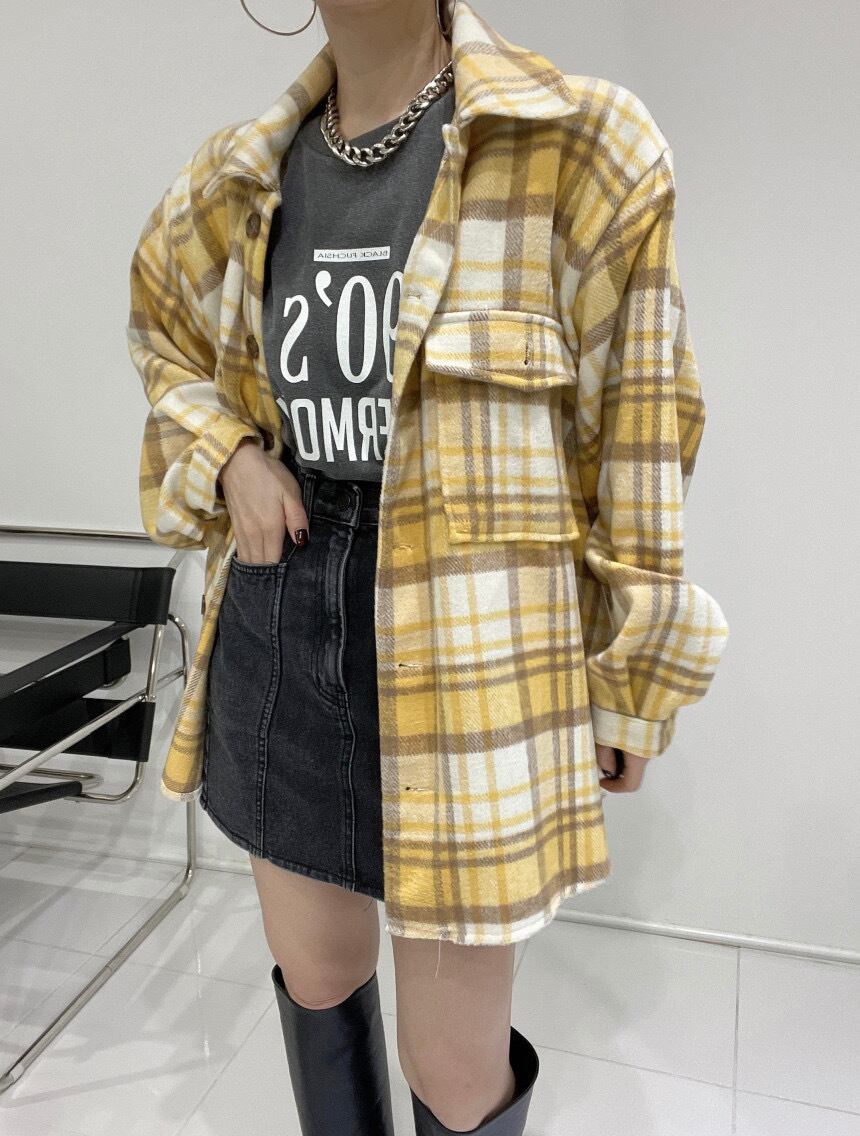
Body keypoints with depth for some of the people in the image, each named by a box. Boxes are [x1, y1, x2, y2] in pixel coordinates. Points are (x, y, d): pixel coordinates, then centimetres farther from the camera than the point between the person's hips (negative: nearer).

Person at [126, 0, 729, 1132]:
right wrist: (228, 456, 2)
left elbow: (633, 431, -5)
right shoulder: (243, 175, 6)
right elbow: (166, 332, 24)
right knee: (316, 975, 23)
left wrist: (631, 687, -1)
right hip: (279, 634, 5)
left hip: (466, 649, -4)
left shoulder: (581, 144, -8)